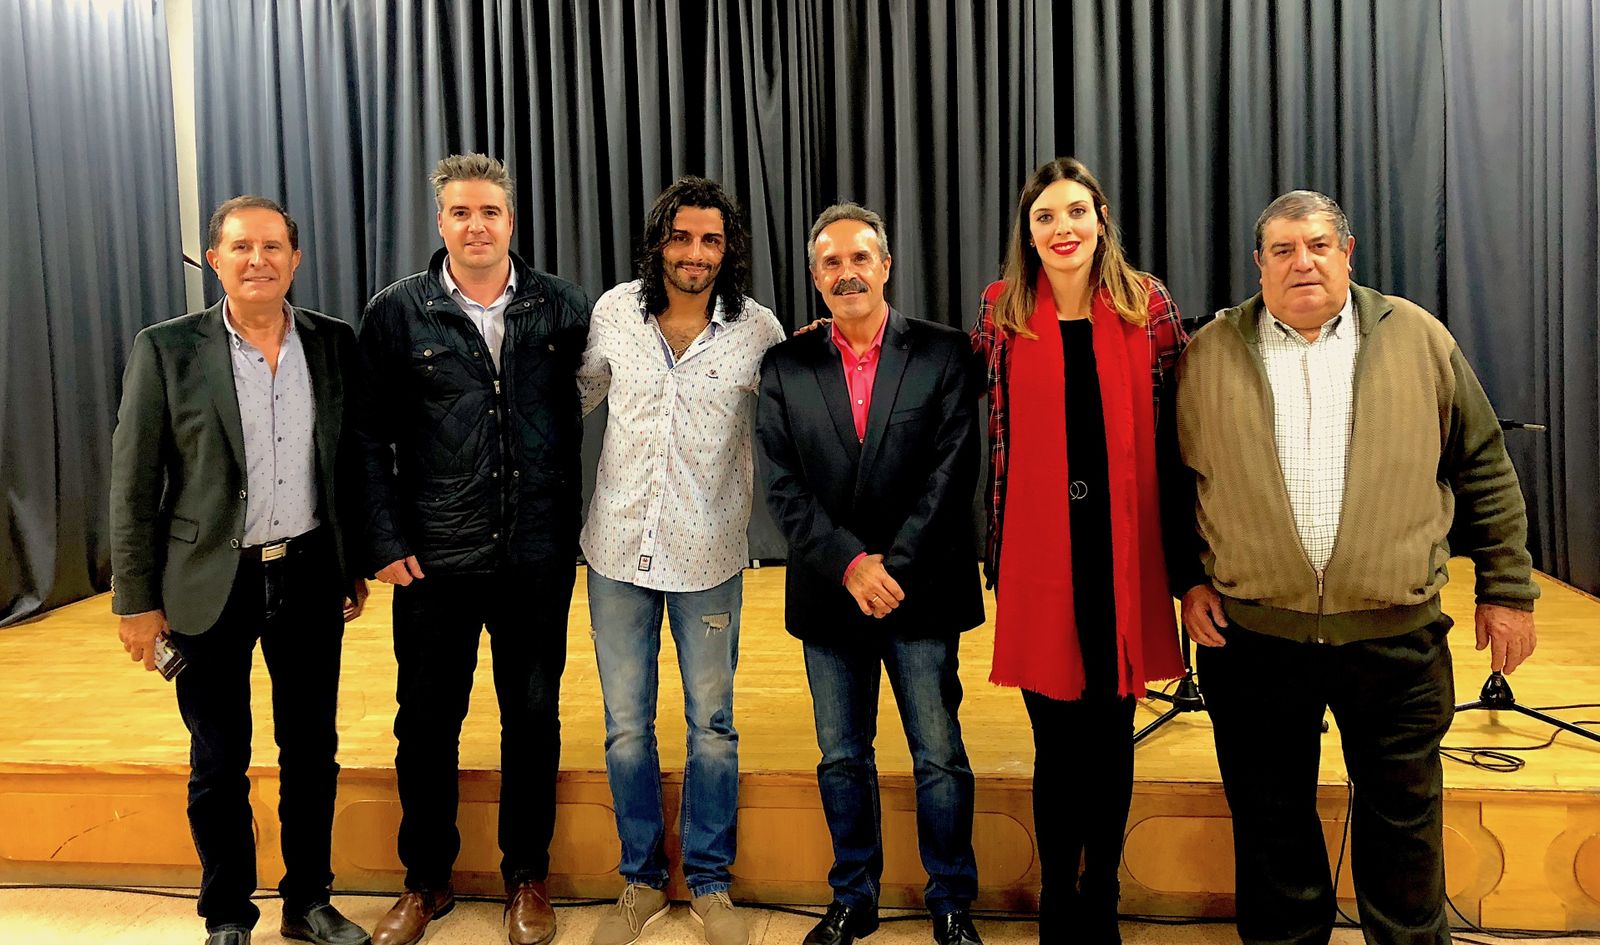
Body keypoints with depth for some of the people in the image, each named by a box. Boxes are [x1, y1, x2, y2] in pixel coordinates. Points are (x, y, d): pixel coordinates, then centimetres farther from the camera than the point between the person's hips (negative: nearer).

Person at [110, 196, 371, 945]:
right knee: (218, 763, 10)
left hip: (309, 576, 2)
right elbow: (133, 483, -4)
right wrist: (137, 599, -5)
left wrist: (355, 565, 10)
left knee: (312, 748, 13)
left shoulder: (333, 343, 1)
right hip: (211, 582, -2)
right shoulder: (166, 349, -6)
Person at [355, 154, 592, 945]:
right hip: (434, 559, 0)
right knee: (426, 722, 11)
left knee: (533, 718, 11)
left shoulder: (564, 308, 1)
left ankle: (526, 878, 29)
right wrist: (386, 541, -5)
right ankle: (426, 881, 31)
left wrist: (570, 526, -5)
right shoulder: (396, 313, 0)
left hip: (538, 556, 1)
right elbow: (371, 436, 0)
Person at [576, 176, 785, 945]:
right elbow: (576, 395, 14)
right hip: (619, 548, 2)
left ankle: (709, 882, 30)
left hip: (708, 556, -1)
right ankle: (642, 880, 30)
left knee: (712, 726, 10)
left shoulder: (757, 330, -7)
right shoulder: (614, 312, -1)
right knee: (625, 726, 11)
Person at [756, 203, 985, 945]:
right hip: (828, 597, 2)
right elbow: (782, 487, -2)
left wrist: (894, 567, -14)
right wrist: (849, 564, -13)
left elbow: (953, 472, -7)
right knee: (841, 760, 13)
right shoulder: (785, 368, 5)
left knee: (940, 758, 5)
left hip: (921, 593, -2)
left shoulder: (943, 353, -1)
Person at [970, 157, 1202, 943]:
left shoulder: (1148, 307, 2)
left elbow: (1172, 436, 1)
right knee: (1057, 742, 6)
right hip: (1040, 556, 0)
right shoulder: (1002, 313, 3)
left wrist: (1186, 565, -1)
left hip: (1124, 554, 1)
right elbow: (991, 436, 9)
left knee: (1111, 739, 11)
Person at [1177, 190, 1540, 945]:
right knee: (1272, 833, 14)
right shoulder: (1209, 354, 2)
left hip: (1396, 637, 0)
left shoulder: (1418, 340, 3)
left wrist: (1506, 589, 6)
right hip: (1252, 637, 0)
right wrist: (1187, 579, -1)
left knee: (1404, 827, 15)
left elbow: (1483, 470, 7)